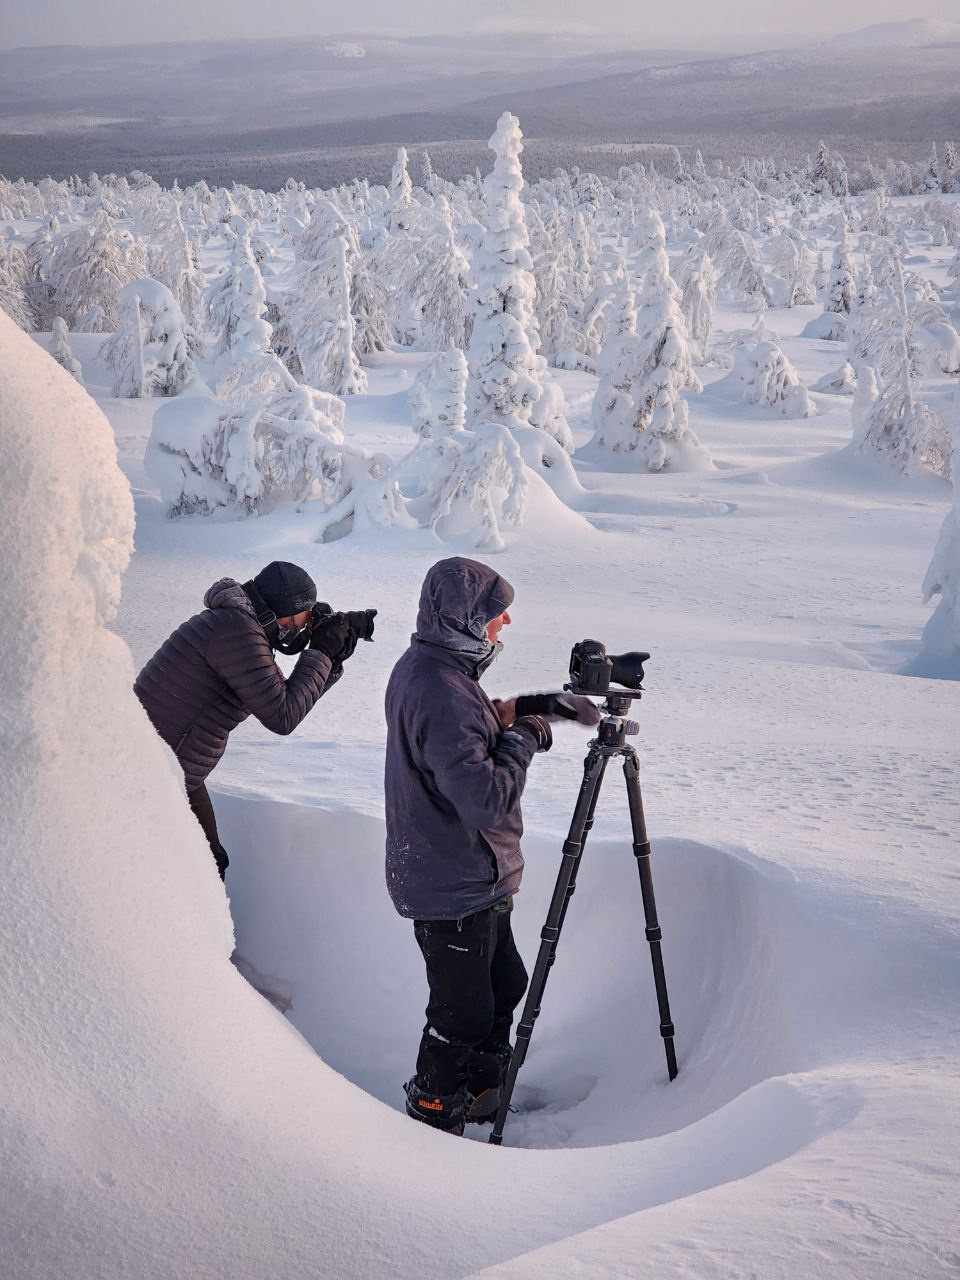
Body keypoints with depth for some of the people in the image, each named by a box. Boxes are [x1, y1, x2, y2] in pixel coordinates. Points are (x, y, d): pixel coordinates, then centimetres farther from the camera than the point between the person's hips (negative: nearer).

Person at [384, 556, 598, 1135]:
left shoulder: (421, 667, 4)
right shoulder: (440, 693, -29)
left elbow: (476, 723, 20)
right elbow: (485, 798, -32)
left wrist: (535, 705, 6)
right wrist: (526, 738, -17)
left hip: (471, 877, 10)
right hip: (455, 887, -10)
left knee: (505, 984, 23)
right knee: (463, 1011, 6)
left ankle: (482, 1095, 40)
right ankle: (431, 1117, 25)